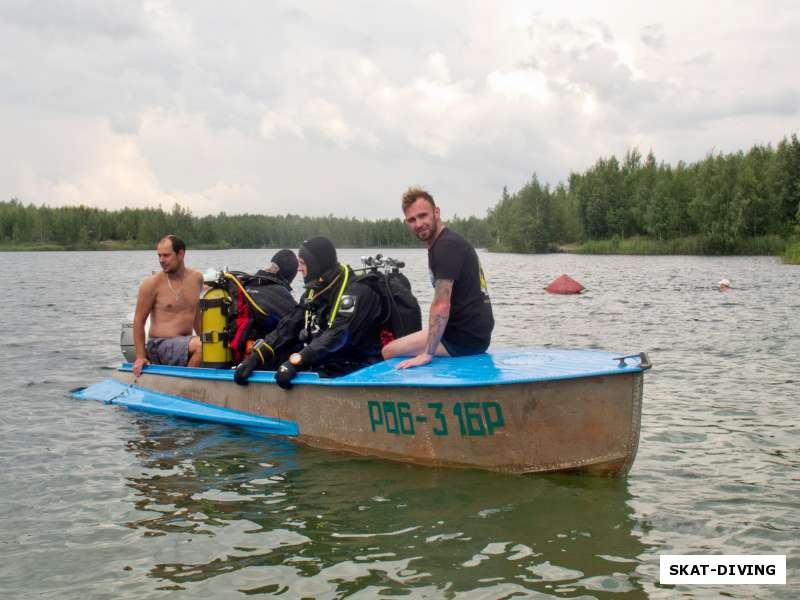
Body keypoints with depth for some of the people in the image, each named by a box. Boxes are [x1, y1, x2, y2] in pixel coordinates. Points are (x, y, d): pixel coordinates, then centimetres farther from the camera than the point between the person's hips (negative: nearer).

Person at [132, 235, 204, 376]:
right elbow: (138, 321, -2)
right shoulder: (152, 283, -7)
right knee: (201, 345, -31)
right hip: (160, 345, -6)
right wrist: (140, 357, -4)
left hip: (185, 343, 6)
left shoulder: (196, 278, 8)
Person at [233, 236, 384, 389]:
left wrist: (296, 362, -34)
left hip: (352, 368, -9)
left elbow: (337, 336, -26)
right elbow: (288, 327, 8)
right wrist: (255, 357, -6)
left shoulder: (356, 292, -14)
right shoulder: (313, 292, 14)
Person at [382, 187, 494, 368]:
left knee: (389, 351, -8)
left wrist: (427, 354, -23)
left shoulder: (447, 245, -16)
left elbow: (441, 306, -23)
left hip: (466, 337, -11)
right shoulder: (446, 242, 16)